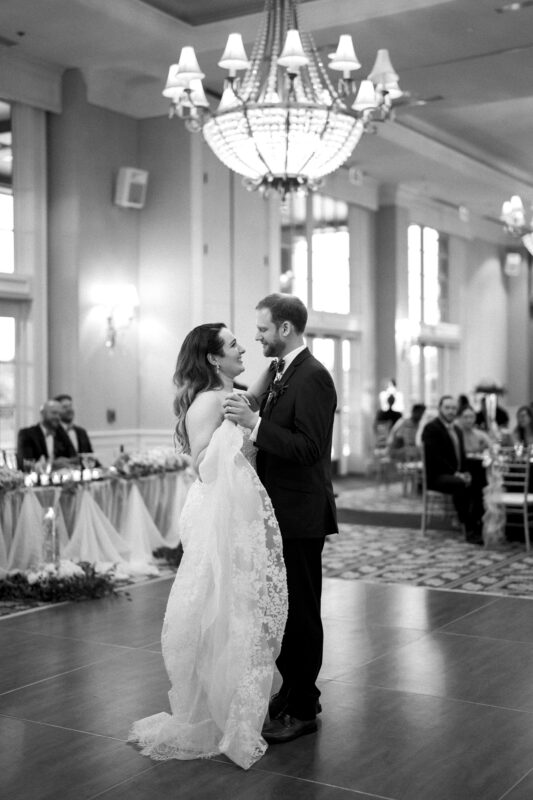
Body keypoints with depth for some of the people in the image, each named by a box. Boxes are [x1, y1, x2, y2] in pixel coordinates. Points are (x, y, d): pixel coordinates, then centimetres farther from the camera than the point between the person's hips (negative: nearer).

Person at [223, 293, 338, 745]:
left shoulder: (313, 377, -16)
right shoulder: (282, 373, 13)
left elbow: (308, 447, -24)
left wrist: (255, 422, -26)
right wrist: (252, 410, 0)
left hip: (301, 516, -9)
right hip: (280, 513, 9)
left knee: (301, 611, 1)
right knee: (283, 607, 18)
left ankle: (303, 709, 13)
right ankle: (292, 689, 32)